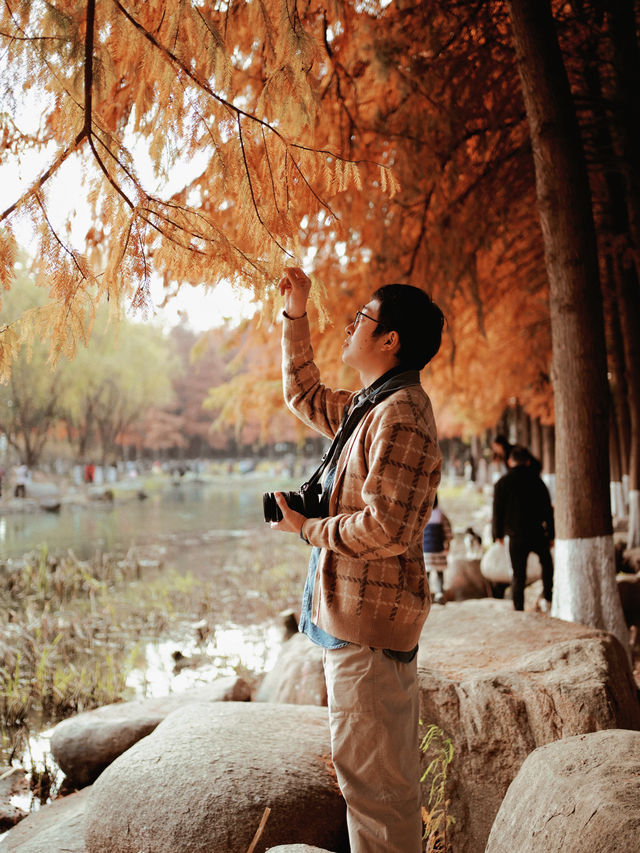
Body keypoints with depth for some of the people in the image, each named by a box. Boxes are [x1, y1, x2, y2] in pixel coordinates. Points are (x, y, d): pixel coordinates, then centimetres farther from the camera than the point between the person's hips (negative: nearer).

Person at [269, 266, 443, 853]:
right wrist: (295, 316, 24)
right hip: (356, 621, 10)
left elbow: (386, 529, -26)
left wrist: (308, 529, -11)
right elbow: (305, 396, 30)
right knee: (387, 780, 21)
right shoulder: (371, 407, 13)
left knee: (374, 782, -3)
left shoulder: (401, 415, -19)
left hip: (369, 625, -10)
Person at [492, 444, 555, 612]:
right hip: (537, 533, 1)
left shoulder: (502, 483, -4)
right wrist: (551, 534, 11)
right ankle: (546, 597, 14)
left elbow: (497, 511, 0)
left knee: (518, 575, 6)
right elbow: (547, 509, 3)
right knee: (546, 561, 25)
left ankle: (519, 610, 6)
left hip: (516, 536, -1)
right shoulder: (536, 480, -1)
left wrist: (498, 534, 12)